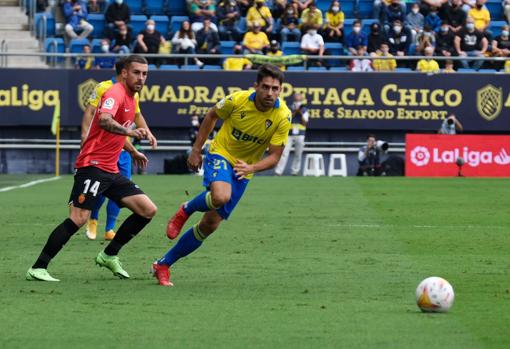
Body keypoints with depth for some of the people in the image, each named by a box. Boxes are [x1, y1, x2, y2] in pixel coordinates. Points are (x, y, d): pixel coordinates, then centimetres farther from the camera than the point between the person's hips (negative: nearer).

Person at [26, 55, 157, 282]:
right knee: (79, 218, -19)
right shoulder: (116, 93, -13)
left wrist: (132, 152, 39)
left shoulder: (130, 98, 17)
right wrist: (129, 131, -49)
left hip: (111, 170, 9)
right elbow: (104, 120, -35)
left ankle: (109, 256, 14)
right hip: (93, 166, -9)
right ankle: (37, 269, -15)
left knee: (148, 210, 4)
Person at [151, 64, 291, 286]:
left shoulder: (283, 116, -15)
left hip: (243, 170, 3)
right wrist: (196, 149, 2)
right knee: (221, 196, -37)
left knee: (210, 224, 1)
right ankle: (186, 211, -2)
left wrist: (250, 168, -30)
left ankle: (163, 265, 14)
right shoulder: (238, 100, -17)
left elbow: (274, 156, -12)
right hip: (220, 154, -3)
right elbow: (212, 116, 3)